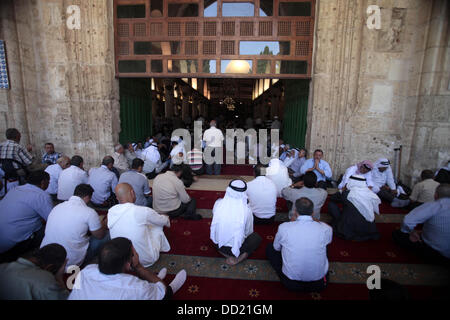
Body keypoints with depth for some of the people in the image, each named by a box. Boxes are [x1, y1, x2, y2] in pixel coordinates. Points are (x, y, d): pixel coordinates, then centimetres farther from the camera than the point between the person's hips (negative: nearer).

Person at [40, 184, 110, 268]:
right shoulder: (89, 212, -17)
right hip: (70, 262, -7)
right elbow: (100, 235, -1)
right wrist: (104, 224, 21)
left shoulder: (58, 206, 3)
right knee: (107, 235, 2)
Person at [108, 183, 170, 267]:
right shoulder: (144, 211, -26)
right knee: (157, 225, 15)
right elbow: (164, 221, -5)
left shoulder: (110, 212, -12)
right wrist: (166, 218, 20)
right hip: (146, 260, -4)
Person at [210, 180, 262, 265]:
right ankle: (237, 258, 3)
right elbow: (249, 231, -6)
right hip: (236, 247, -3)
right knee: (257, 237, 21)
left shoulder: (218, 203, -16)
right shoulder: (246, 210, -23)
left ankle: (226, 253, 12)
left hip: (218, 244, 4)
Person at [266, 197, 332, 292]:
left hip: (290, 283, -2)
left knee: (270, 247, 18)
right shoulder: (326, 229, -14)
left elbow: (276, 247, 5)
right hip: (319, 284, 3)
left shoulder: (284, 227, -17)